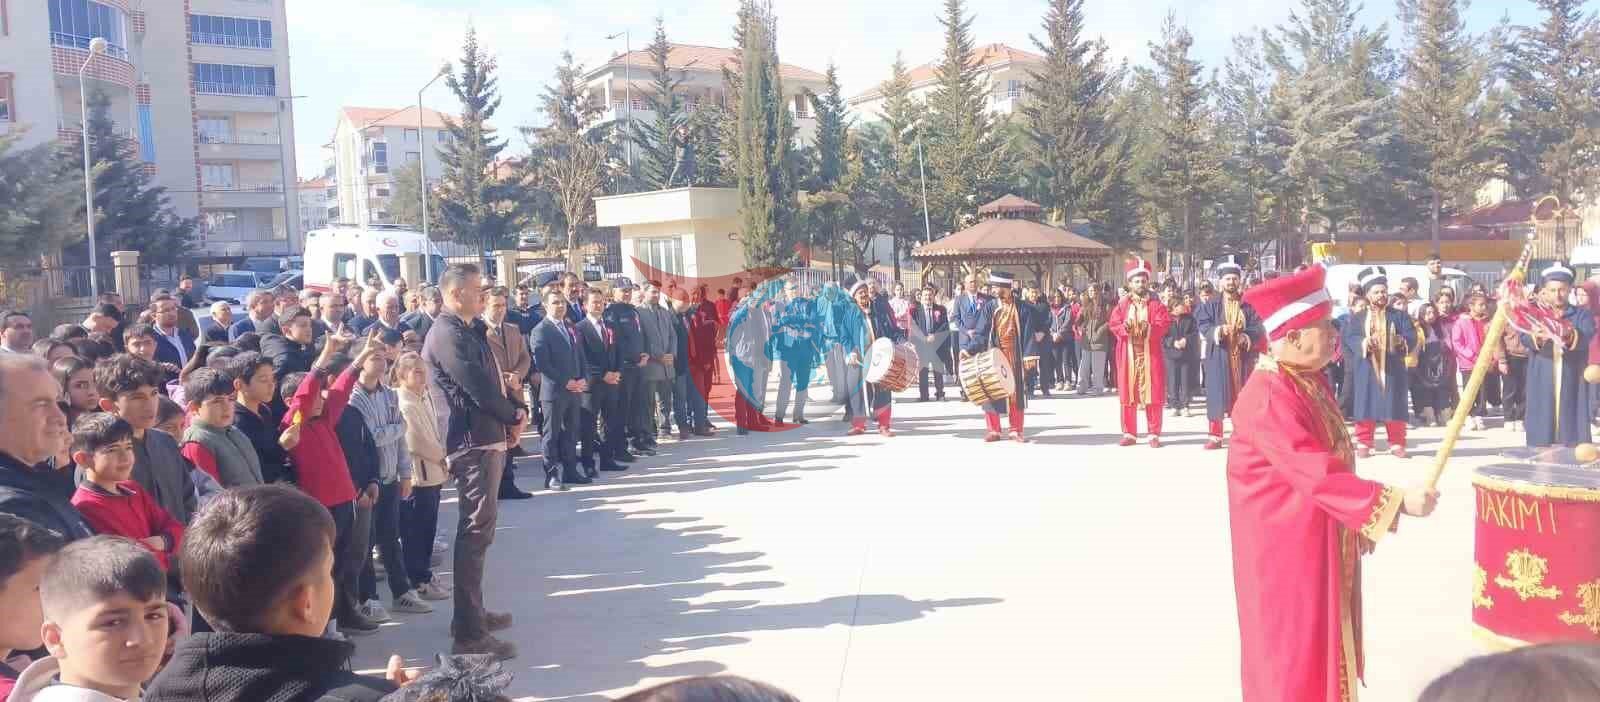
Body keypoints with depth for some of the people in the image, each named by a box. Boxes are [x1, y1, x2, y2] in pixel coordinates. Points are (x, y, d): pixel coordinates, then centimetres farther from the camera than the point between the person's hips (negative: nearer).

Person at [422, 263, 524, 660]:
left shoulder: (467, 330, 16)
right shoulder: (448, 334, -15)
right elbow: (476, 386, -20)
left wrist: (508, 414, -1)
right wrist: (514, 415, -6)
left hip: (483, 437, 11)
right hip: (472, 441, -11)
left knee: (478, 528, 19)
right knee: (476, 531, -11)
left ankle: (472, 613, 31)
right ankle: (469, 633, -10)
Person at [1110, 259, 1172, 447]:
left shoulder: (1156, 304, 4)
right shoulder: (1122, 304, 8)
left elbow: (1164, 324, -6)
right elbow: (1113, 324, 1)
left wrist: (1149, 329, -22)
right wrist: (1125, 327, -18)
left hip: (1150, 354, -2)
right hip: (1128, 355, 2)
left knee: (1152, 395, -1)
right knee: (1128, 394, 4)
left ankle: (1154, 434, 5)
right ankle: (1129, 433, 11)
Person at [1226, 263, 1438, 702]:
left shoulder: (1312, 379, 6)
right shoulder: (1269, 398, -26)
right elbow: (1317, 474, -30)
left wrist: (1359, 523, 15)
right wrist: (1394, 502, -28)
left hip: (1324, 541, 9)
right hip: (1286, 547, -9)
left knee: (1322, 646, 19)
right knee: (1295, 655, 2)